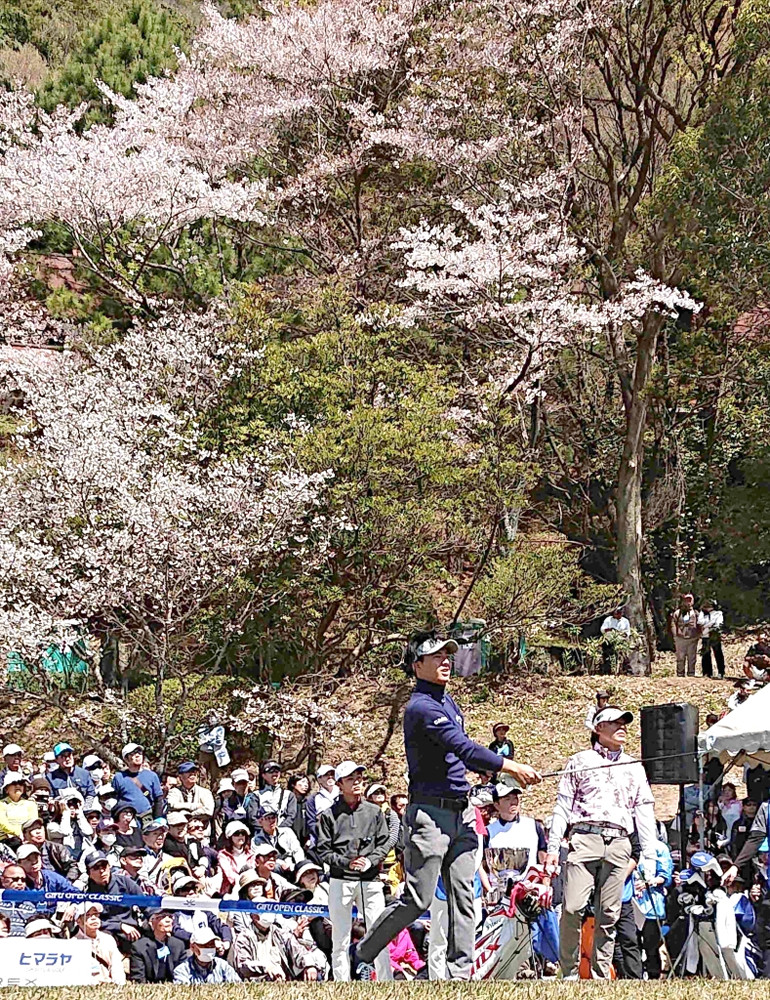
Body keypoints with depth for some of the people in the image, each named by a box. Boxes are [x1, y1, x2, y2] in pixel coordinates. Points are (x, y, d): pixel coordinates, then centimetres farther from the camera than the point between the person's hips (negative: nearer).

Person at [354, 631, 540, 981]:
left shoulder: (447, 701, 18)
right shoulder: (422, 707, -14)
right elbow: (465, 749, -22)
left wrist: (510, 771, 15)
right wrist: (513, 767, -23)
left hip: (461, 813, 9)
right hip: (430, 812, -9)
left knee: (463, 897, 2)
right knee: (418, 899, -7)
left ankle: (460, 973, 1)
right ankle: (364, 953, 8)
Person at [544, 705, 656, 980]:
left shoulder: (634, 768, 23)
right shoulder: (579, 761, 14)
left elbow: (644, 813, 20)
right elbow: (562, 807, 10)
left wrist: (649, 857, 12)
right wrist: (552, 848, 2)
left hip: (619, 844, 3)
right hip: (584, 837, -3)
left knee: (609, 914, -1)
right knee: (573, 907, -15)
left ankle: (601, 974, 4)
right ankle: (569, 972, -7)